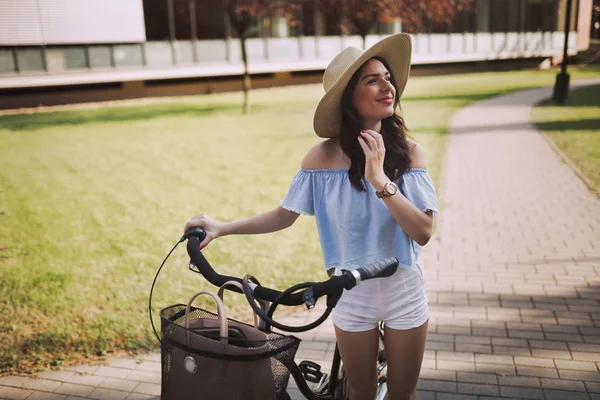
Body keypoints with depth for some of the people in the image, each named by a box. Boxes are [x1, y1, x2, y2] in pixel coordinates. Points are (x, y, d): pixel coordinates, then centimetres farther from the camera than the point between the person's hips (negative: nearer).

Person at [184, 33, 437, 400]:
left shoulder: (409, 151, -13)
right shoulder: (324, 155, -14)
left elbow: (423, 232, -20)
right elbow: (285, 215, -4)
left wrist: (379, 179, -30)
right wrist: (221, 228, -12)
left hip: (405, 292, 1)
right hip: (352, 294, 0)